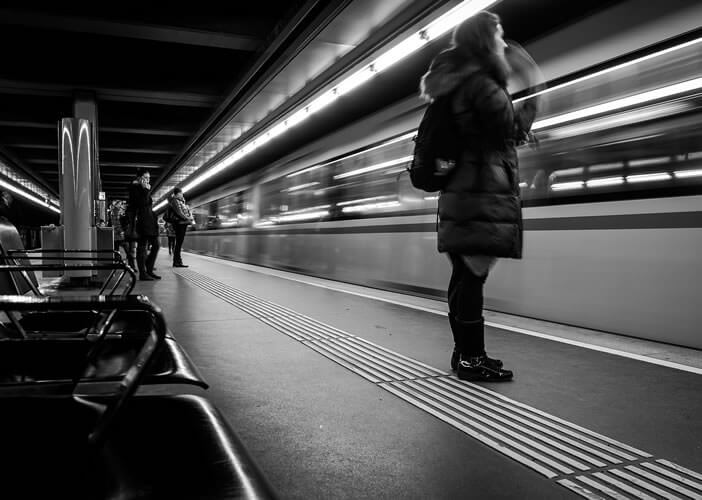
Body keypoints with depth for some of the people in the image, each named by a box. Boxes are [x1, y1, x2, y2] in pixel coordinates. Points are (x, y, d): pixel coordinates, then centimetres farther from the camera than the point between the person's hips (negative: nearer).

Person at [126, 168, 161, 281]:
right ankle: (142, 273, 0)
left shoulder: (144, 188, 20)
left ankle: (149, 270, 15)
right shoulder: (135, 188, -6)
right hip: (142, 221, -9)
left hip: (150, 221, 9)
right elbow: (142, 203, -20)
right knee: (142, 247, -4)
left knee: (156, 245, 7)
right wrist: (146, 190, -16)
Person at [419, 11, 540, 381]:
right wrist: (532, 98, 6)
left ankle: (464, 352, 16)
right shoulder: (479, 81, -7)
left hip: (462, 190, 10)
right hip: (483, 192, -10)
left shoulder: (457, 85, 22)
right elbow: (514, 127, -10)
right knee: (474, 275, -9)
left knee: (465, 275, 9)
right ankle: (471, 359, -6)